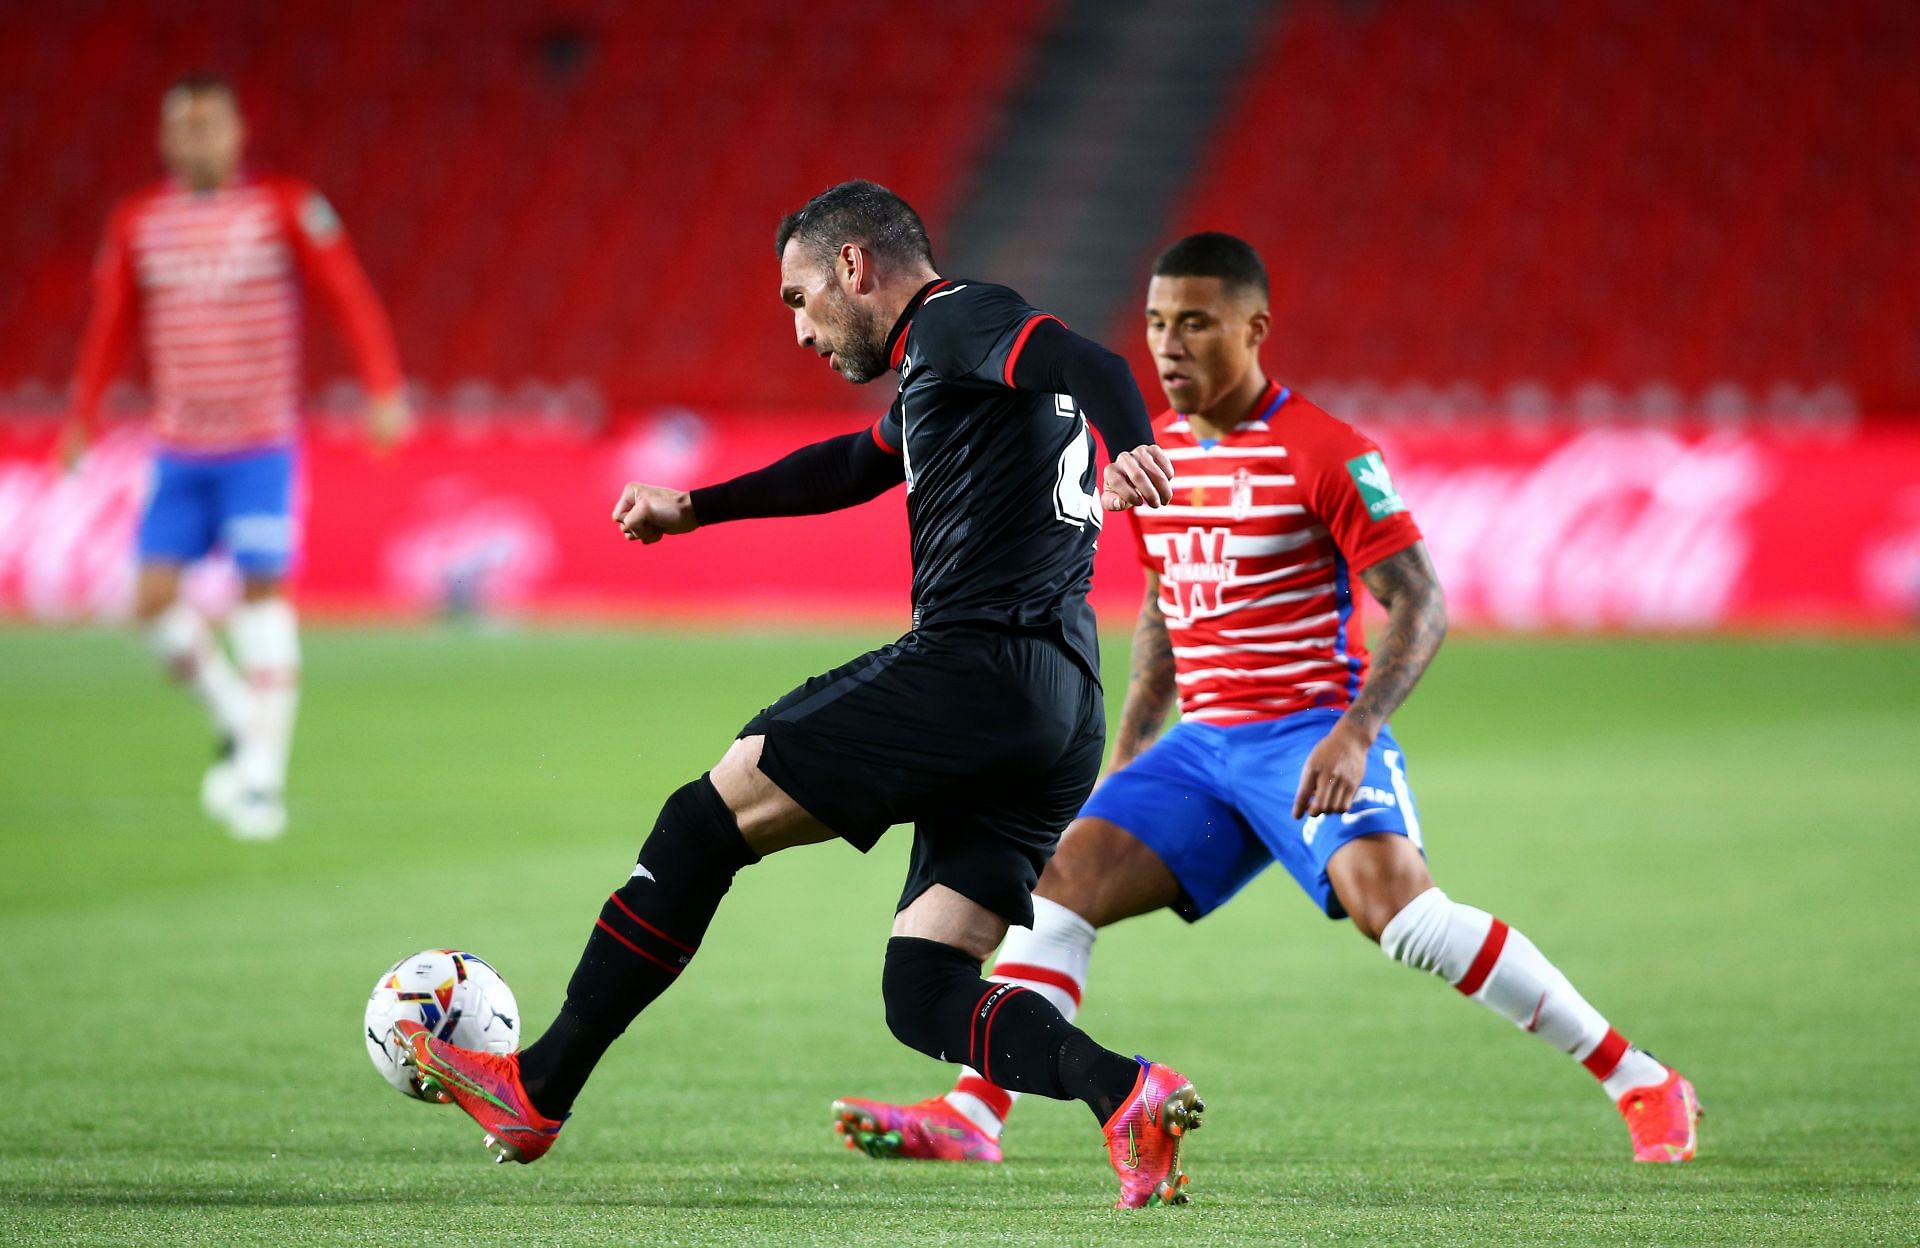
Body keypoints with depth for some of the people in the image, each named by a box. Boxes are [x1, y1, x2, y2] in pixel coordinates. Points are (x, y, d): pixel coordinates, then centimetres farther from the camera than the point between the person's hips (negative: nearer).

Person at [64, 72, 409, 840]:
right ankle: (238, 724, 14)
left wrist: (384, 391, -11)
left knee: (261, 589, -12)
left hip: (261, 446, -3)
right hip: (178, 451, 3)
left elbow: (350, 298, -3)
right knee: (153, 598, -8)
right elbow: (109, 327, 15)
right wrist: (81, 421, 12)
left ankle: (263, 773, -9)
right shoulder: (137, 223, 5)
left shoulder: (284, 209, -3)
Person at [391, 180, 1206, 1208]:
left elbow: (1086, 363, -21)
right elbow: (860, 465, 46)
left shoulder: (953, 323, -2)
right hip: (1062, 715, 9)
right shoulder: (941, 369, 28)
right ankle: (1124, 1092, -21)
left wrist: (1131, 449, -42)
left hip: (973, 660, -9)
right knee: (923, 992, 4)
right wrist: (696, 507, 54)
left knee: (710, 817, 1)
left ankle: (536, 1089, 5)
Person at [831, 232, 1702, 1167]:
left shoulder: (1323, 454, -11)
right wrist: (1128, 753, 20)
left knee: (1394, 903, -28)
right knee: (1059, 880, -6)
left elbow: (1421, 607, -13)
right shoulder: (1151, 456, 11)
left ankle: (1641, 1086, -21)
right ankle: (974, 1113, -7)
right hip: (1203, 741, 7)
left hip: (1314, 735, -7)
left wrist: (1354, 732, -25)